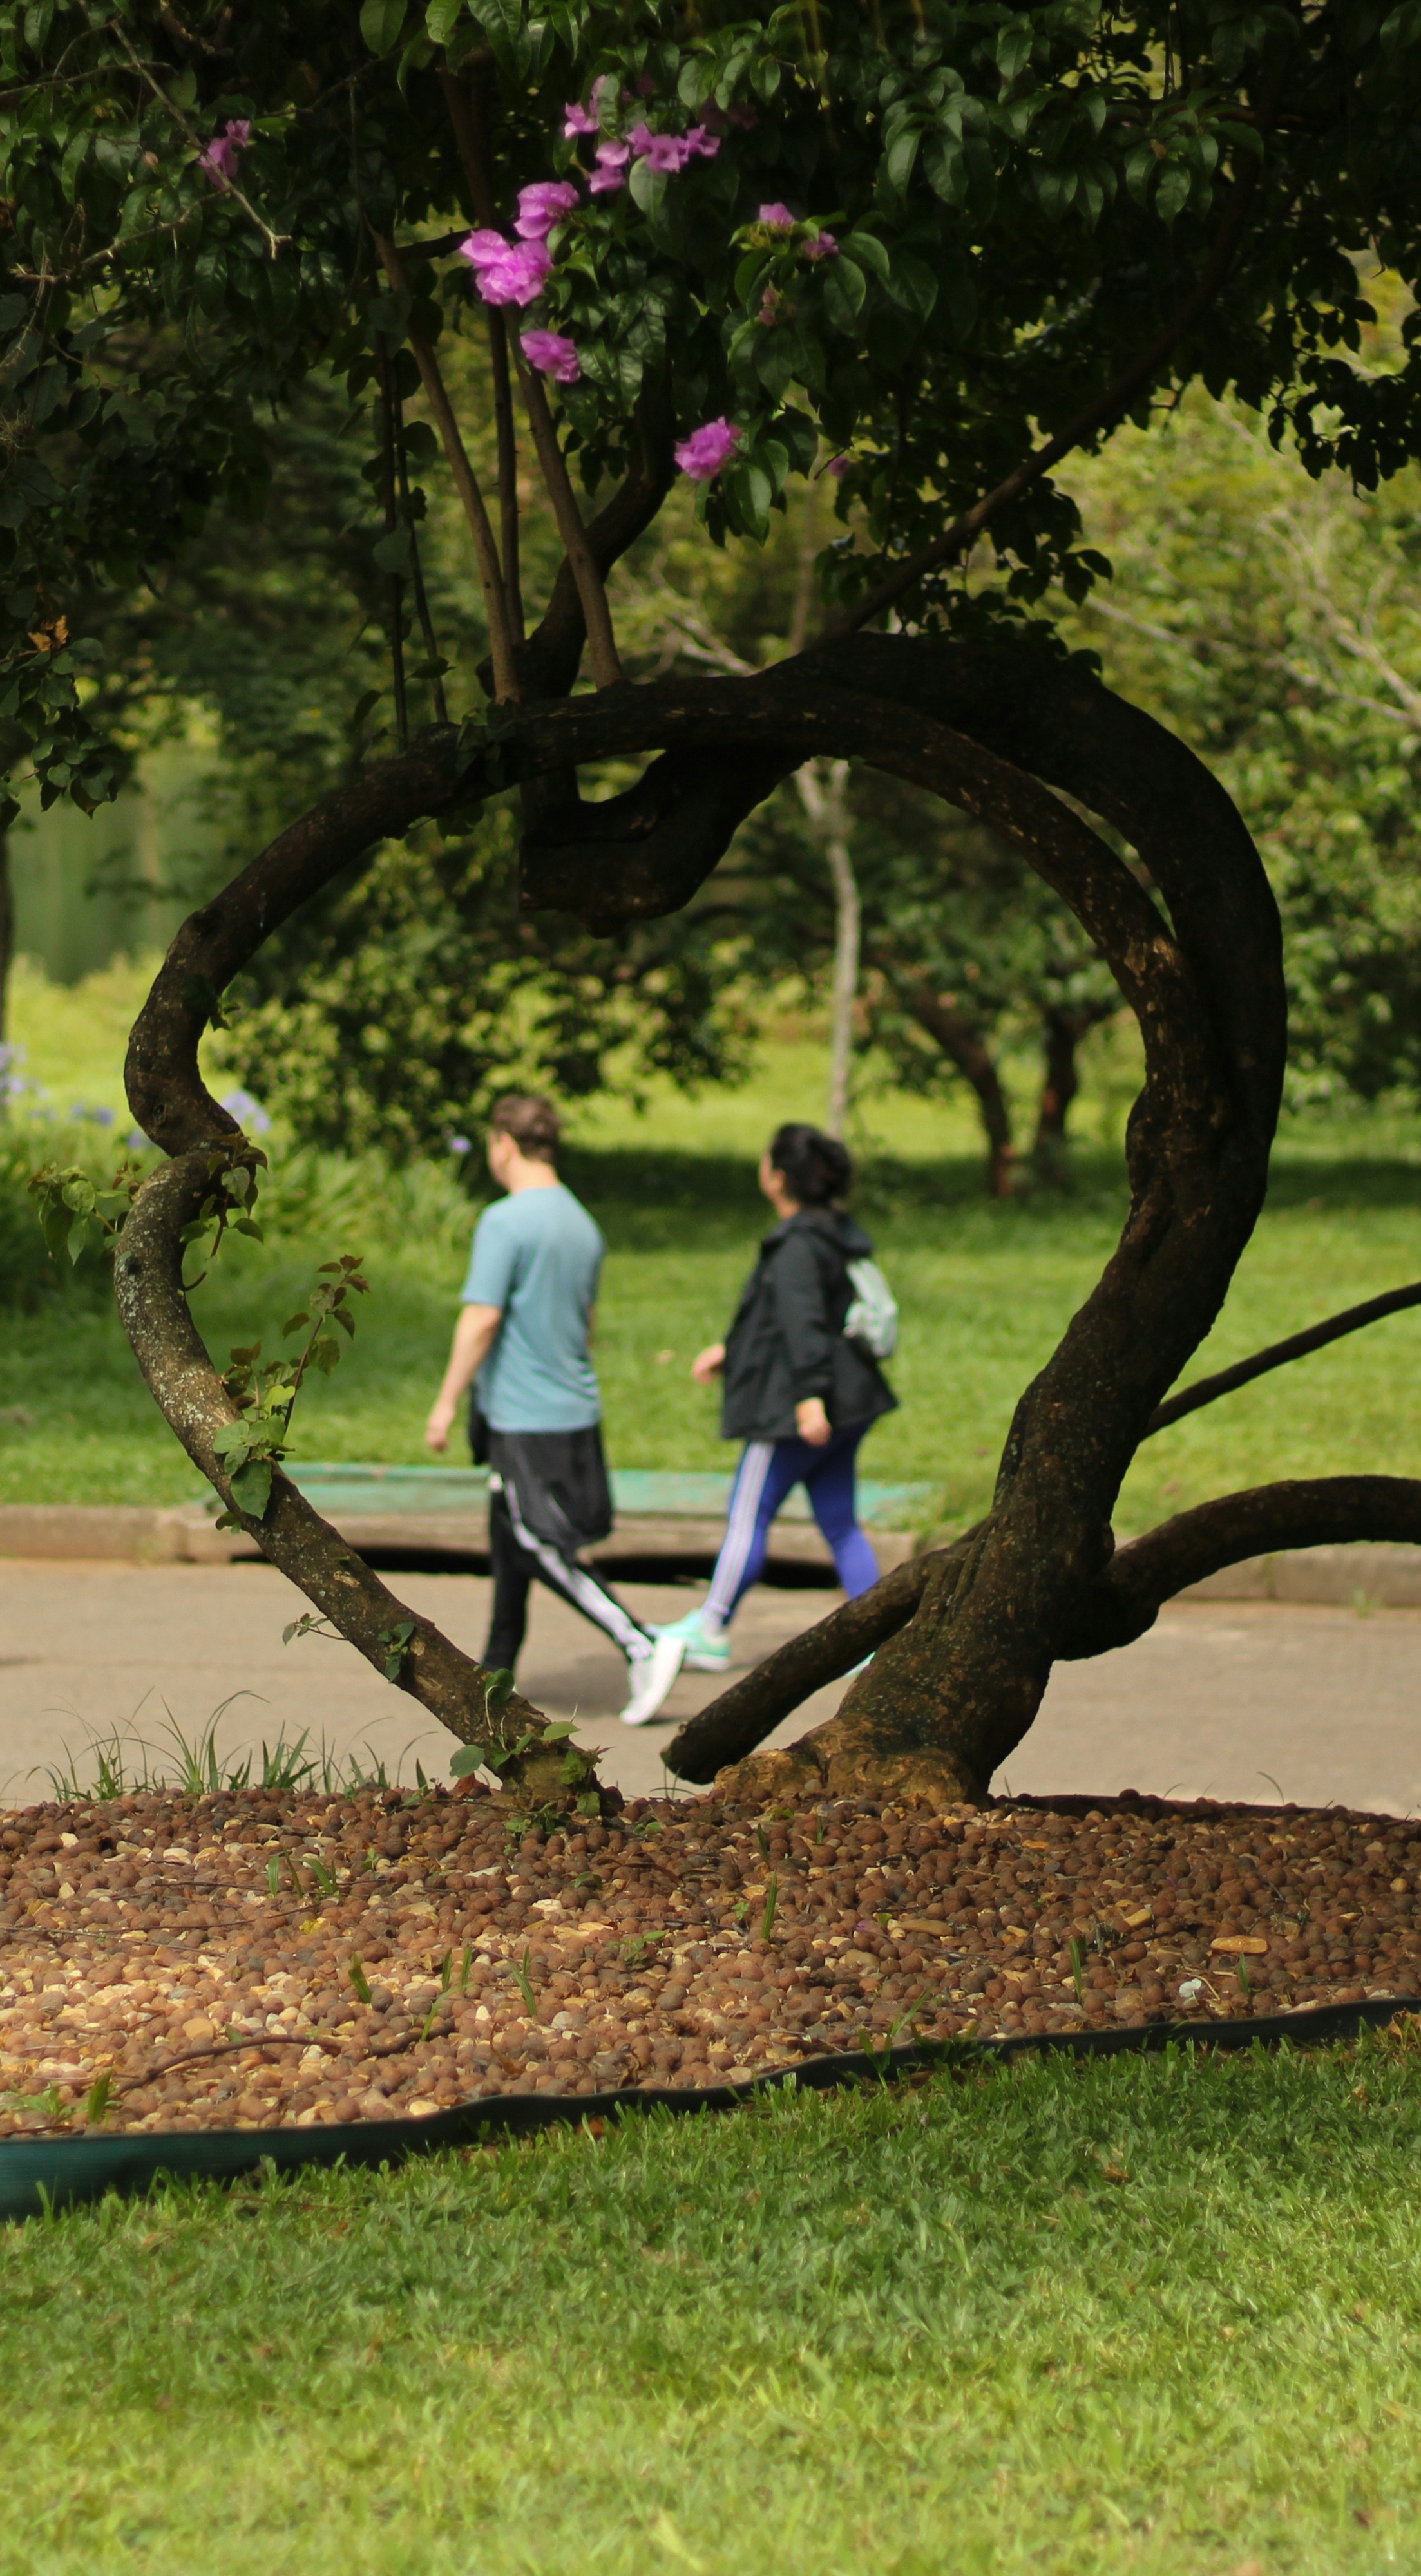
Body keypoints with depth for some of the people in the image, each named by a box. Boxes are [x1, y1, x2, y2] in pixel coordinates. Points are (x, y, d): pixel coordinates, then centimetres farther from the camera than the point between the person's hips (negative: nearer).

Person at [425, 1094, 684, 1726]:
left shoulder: (504, 1223, -16)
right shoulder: (582, 1224, 10)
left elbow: (482, 1319, -19)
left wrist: (446, 1402, -11)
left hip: (523, 1417, -8)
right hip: (576, 1407, 8)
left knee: (543, 1550, -6)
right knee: (510, 1540, 18)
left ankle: (642, 1648, -17)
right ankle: (497, 1669, 25)